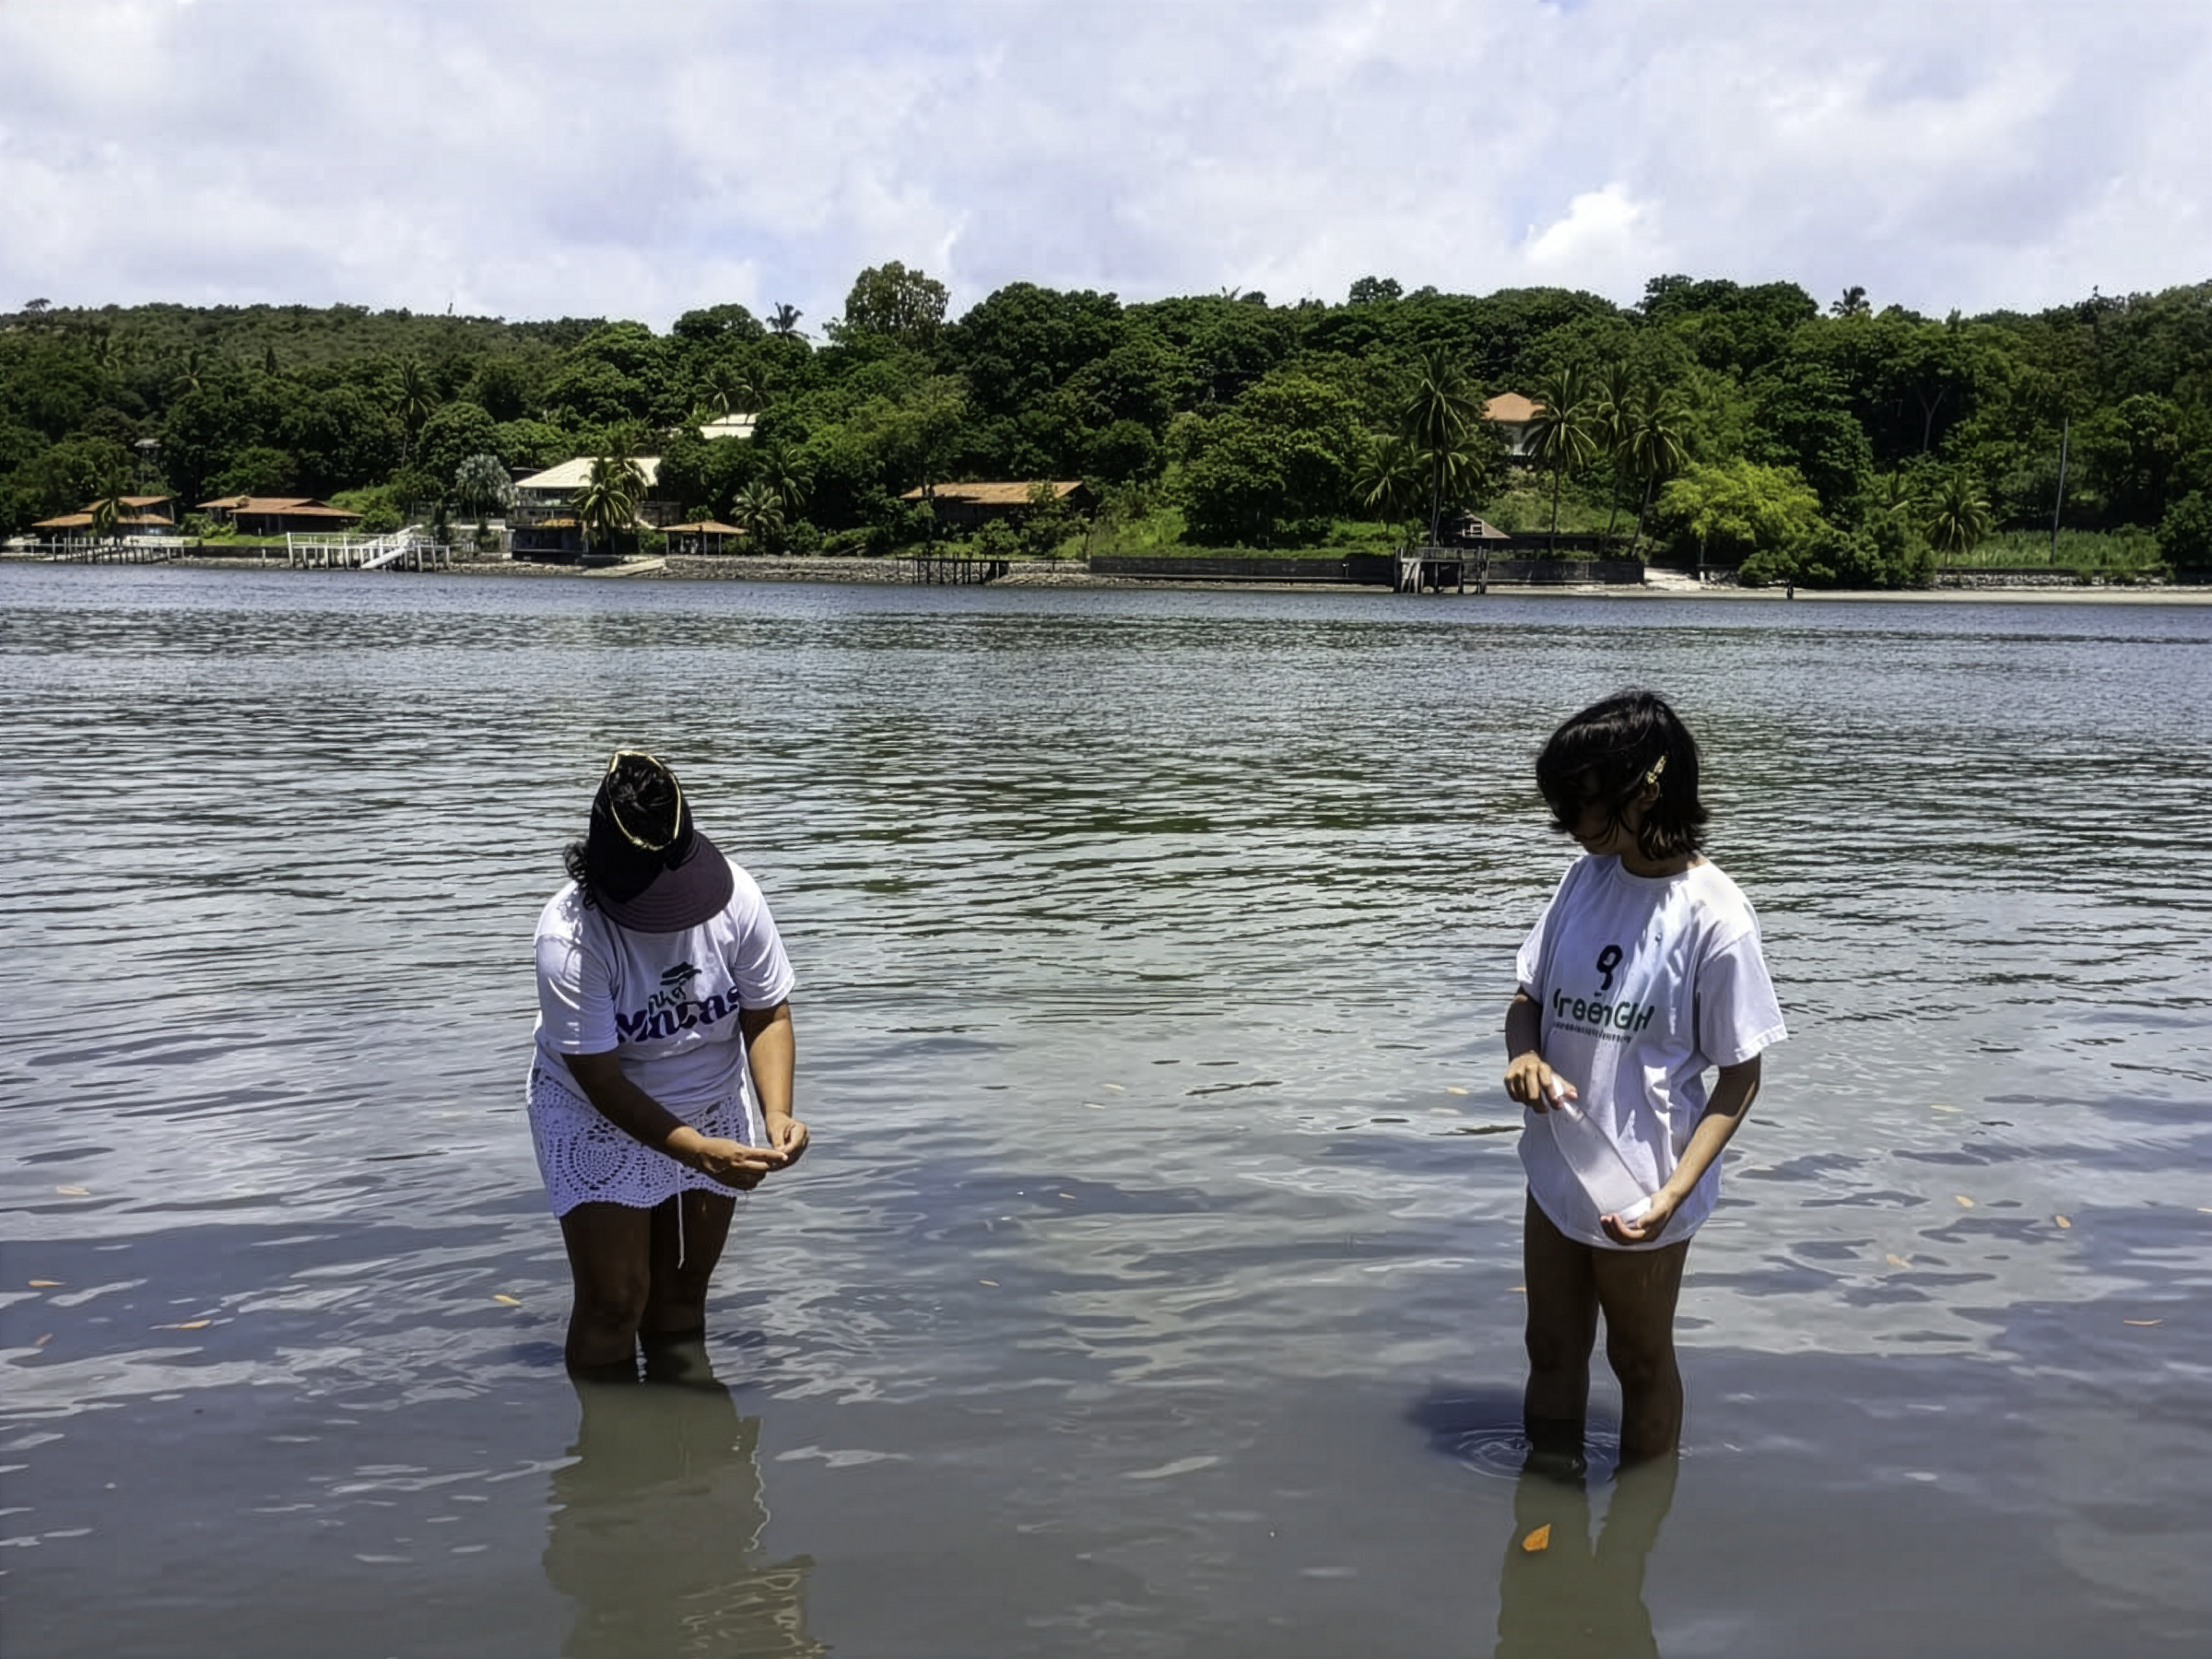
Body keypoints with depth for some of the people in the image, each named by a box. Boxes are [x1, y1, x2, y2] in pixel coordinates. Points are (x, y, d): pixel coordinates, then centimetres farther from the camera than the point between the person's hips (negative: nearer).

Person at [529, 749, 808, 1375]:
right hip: (599, 1118, -3)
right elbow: (601, 1079, -27)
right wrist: (700, 1152, -35)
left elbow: (767, 1014, -10)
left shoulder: (734, 892, -20)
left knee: (683, 1290, 14)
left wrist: (777, 1114, -25)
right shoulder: (569, 937, -29)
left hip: (714, 1106, 4)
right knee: (613, 1301, -5)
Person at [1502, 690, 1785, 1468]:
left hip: (1637, 1191, -5)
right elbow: (1529, 996, 8)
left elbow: (1739, 1075, -13)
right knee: (1552, 1350, 19)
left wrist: (1673, 1194, -22)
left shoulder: (1713, 915, -19)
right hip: (1555, 1170, 5)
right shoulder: (1585, 879, -2)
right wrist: (1524, 1054, -16)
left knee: (1641, 1360, 16)